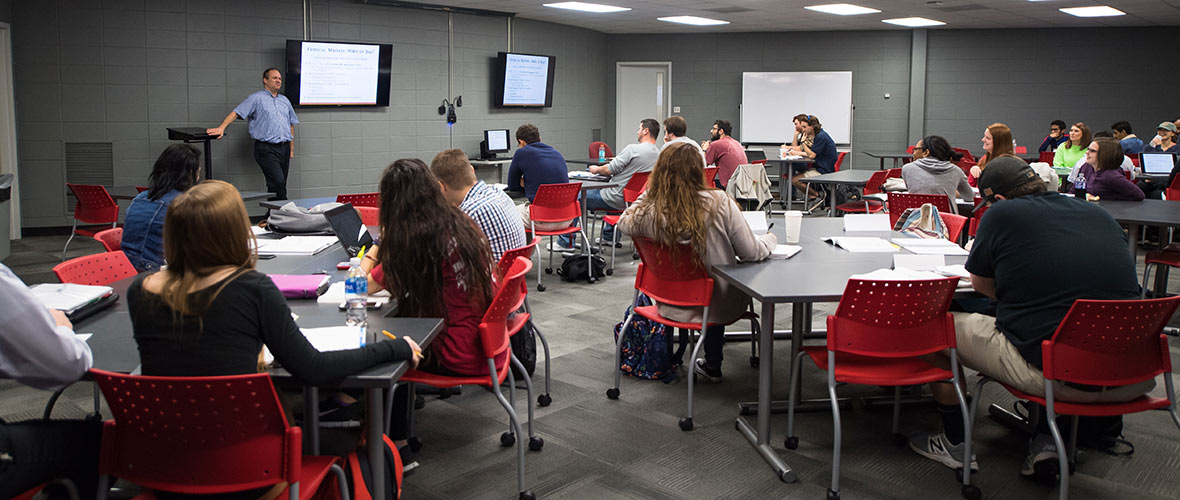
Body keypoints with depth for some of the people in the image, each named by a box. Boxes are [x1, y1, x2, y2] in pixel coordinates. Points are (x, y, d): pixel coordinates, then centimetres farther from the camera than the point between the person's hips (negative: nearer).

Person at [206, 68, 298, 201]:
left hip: (284, 148, 6)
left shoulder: (284, 100, 20)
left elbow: (291, 124, 24)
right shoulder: (256, 98, 1)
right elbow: (236, 113, -8)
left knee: (280, 184, 6)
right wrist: (221, 128, -23)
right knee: (278, 182, -19)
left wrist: (291, 148, 19)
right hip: (266, 149, -6)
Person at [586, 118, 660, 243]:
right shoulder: (658, 155, 2)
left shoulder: (632, 149, -21)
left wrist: (596, 169, 5)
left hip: (617, 200, -8)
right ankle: (609, 236, 39)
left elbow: (609, 170, -16)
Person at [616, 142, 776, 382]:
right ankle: (712, 365, 41)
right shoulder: (719, 203, -24)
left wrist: (647, 193, 2)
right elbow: (752, 253, -14)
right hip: (718, 306, -2)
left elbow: (623, 222, 8)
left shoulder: (646, 211, -18)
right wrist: (769, 239, 7)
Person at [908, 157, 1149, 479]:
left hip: (1051, 375, -5)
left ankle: (954, 443, 27)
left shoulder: (1001, 214, -3)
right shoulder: (1100, 214, 12)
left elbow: (981, 285, 10)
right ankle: (1047, 439, 24)